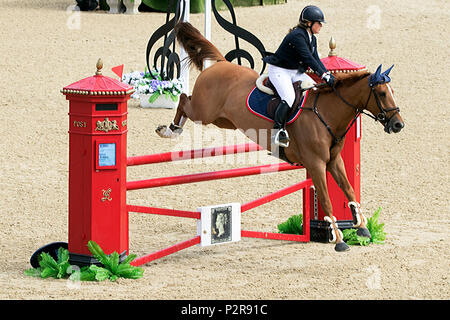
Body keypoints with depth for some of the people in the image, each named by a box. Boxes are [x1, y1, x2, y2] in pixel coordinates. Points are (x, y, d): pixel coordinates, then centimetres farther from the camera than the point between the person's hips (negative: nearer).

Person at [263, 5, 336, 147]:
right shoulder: (297, 36, -24)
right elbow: (308, 58, -30)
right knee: (289, 98, -28)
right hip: (279, 71, -10)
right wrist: (323, 75, -33)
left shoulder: (312, 39, 7)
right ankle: (278, 131, -23)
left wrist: (327, 73, -11)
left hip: (296, 72, 10)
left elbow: (316, 59, 5)